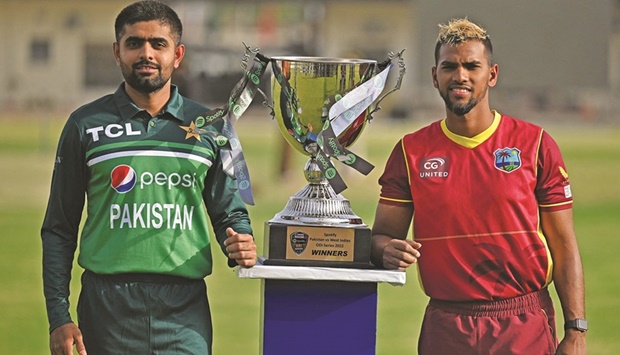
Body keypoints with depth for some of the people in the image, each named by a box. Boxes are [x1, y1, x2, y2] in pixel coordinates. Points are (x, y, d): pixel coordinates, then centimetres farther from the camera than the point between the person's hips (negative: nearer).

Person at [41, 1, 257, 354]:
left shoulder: (209, 128, 10)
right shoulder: (86, 125, 6)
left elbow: (229, 210, 16)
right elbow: (59, 229, 7)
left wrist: (241, 244, -8)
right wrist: (59, 317, -1)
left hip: (185, 310, 1)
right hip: (107, 306, -1)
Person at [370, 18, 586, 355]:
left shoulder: (535, 145, 0)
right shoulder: (411, 152, 3)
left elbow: (563, 245, 0)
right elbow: (381, 237, 6)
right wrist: (389, 251, -19)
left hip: (526, 326, -1)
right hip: (445, 327, 1)